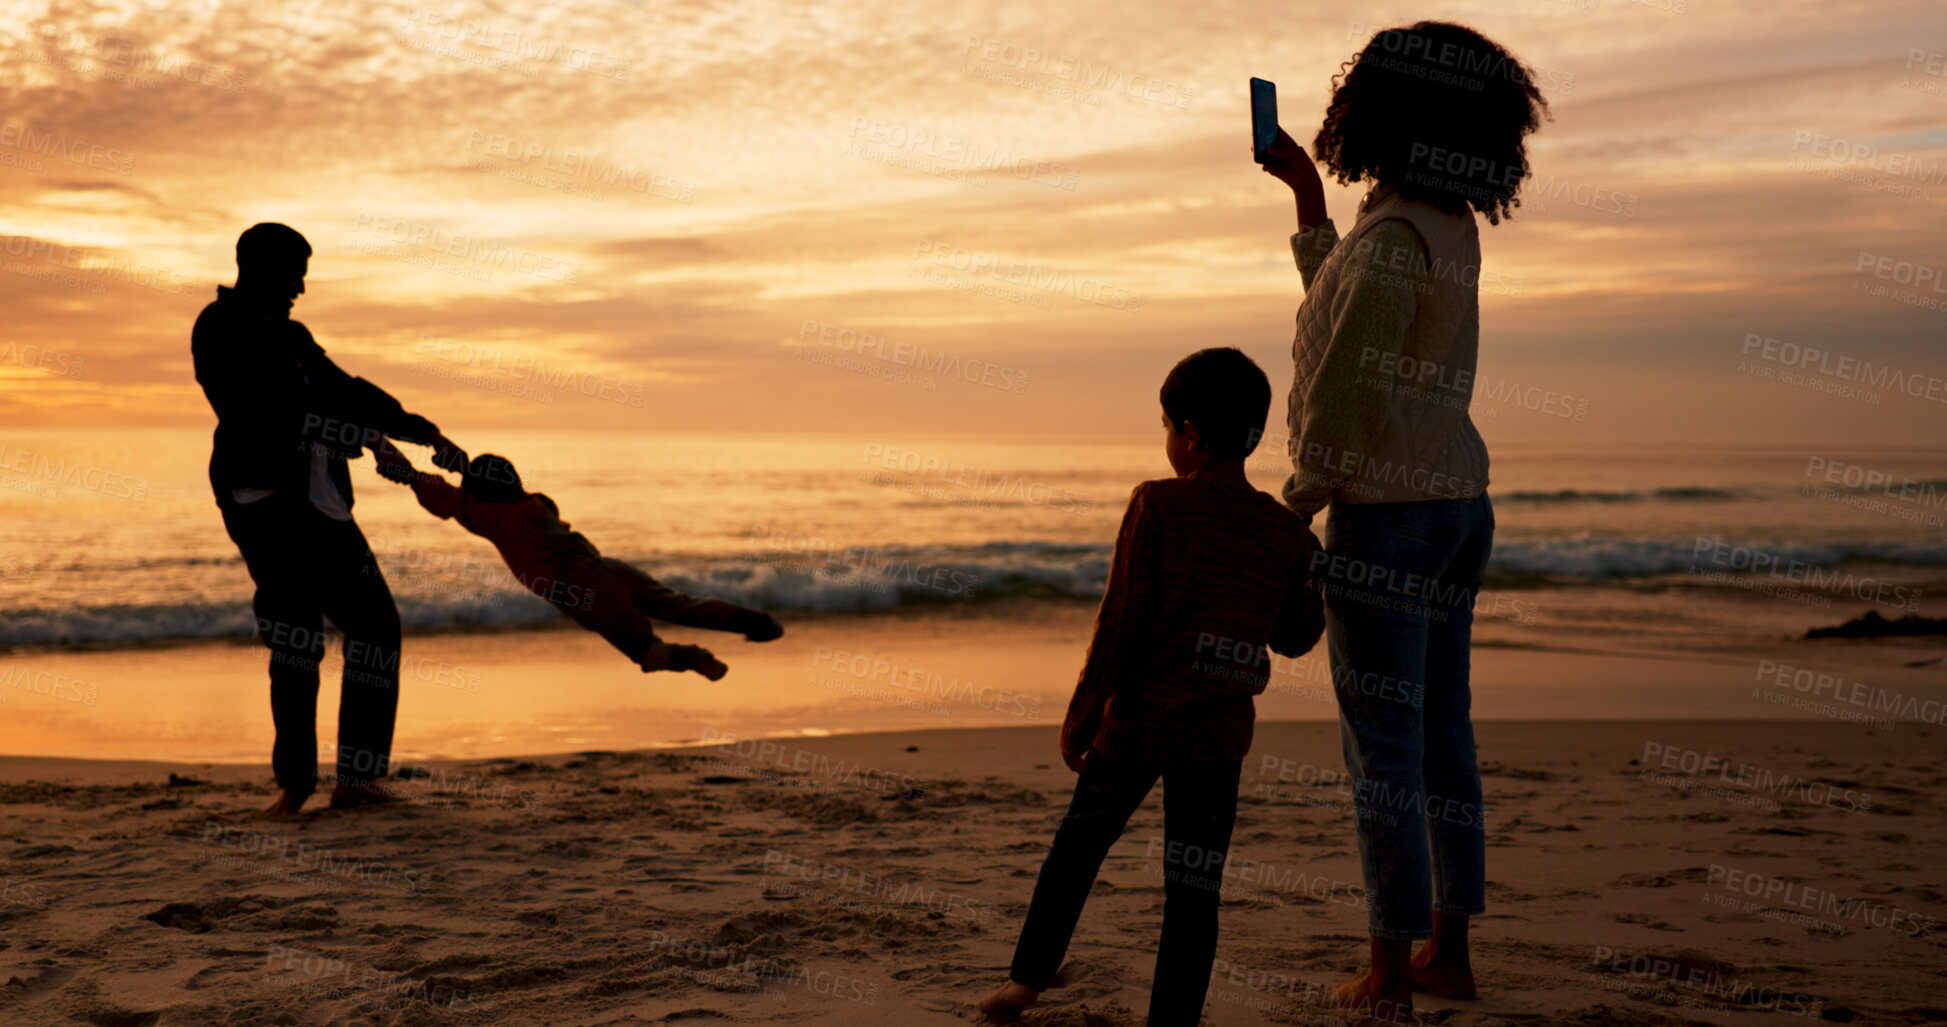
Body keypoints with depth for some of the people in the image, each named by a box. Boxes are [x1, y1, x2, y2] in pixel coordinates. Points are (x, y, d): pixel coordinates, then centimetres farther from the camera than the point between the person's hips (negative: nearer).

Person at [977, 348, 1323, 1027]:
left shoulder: (1157, 505, -9)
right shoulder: (1285, 531, 3)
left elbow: (1119, 623, -9)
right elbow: (1295, 639, 13)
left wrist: (1080, 717, -1)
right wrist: (1309, 567, 26)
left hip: (1137, 722, -2)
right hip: (1219, 738, 2)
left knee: (1077, 844, 17)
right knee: (1193, 891, 6)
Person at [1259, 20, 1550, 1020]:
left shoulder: (1395, 234, -18)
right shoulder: (1452, 227, 10)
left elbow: (1344, 386, -19)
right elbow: (1340, 305, 26)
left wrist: (1296, 508, -10)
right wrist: (1305, 190, 28)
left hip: (1388, 512, -9)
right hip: (1457, 500, 9)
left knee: (1383, 744, -2)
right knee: (1440, 732, 14)